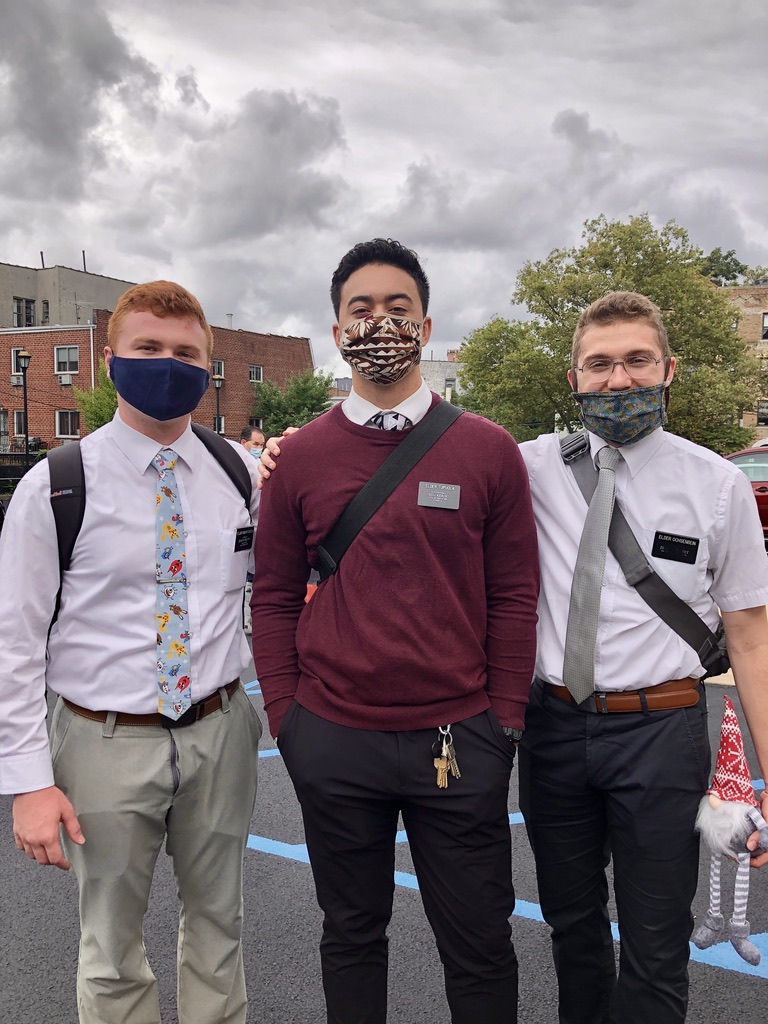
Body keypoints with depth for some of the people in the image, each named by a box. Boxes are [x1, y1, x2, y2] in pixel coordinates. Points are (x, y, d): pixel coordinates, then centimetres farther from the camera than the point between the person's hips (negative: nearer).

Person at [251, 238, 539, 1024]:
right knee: (351, 936, 19)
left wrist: (504, 720, -1)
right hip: (332, 744, 1)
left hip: (460, 743, 0)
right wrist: (283, 716, 2)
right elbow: (274, 598, 5)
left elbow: (513, 597, 1)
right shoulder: (297, 458, 1)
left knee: (479, 947, 13)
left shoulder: (488, 450, -1)